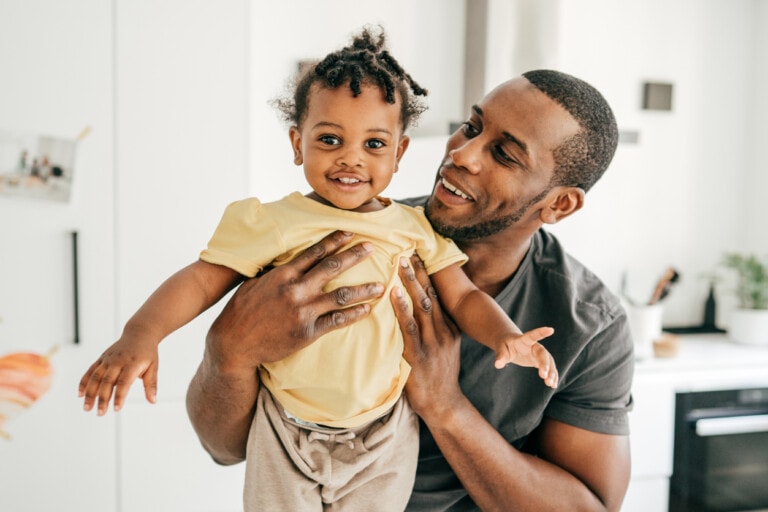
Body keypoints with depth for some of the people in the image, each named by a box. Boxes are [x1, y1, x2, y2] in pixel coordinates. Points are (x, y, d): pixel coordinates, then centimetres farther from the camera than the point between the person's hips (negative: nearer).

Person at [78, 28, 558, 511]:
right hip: (287, 435, -1)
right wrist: (141, 335, -26)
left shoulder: (417, 230, -1)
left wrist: (505, 335, -18)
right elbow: (201, 280, -10)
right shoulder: (271, 223, -8)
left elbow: (464, 297, 2)